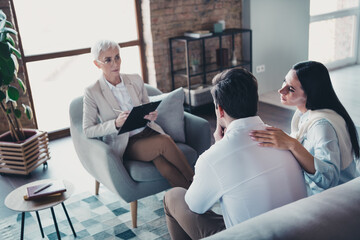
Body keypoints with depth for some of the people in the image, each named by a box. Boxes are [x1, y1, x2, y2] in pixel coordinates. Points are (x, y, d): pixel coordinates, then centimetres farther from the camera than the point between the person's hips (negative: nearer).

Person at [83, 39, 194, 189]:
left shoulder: (135, 80, 9)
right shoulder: (92, 92, -4)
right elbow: (88, 130, -4)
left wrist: (151, 116, -7)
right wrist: (116, 123, -20)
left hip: (148, 132, 4)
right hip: (124, 145, -3)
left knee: (165, 168, -29)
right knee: (165, 142, -29)